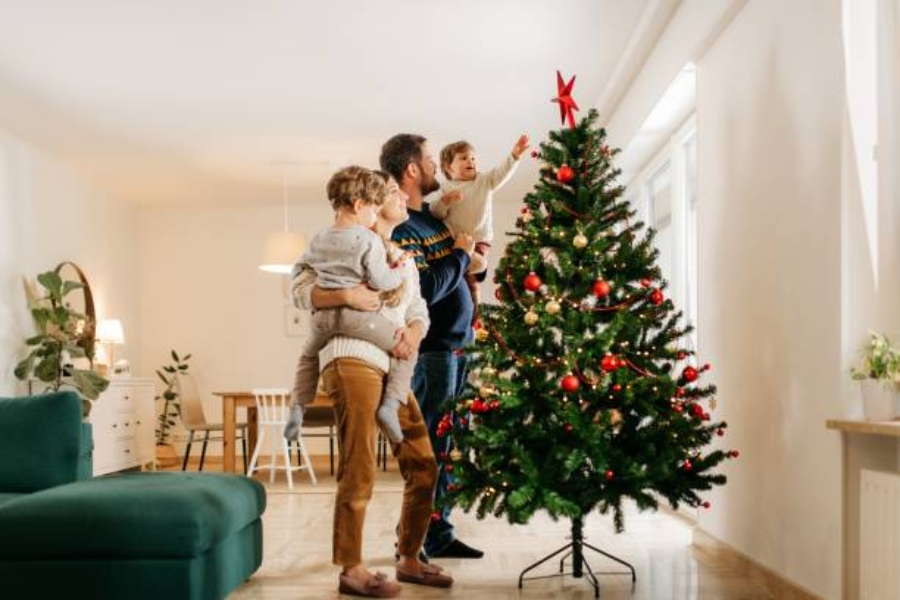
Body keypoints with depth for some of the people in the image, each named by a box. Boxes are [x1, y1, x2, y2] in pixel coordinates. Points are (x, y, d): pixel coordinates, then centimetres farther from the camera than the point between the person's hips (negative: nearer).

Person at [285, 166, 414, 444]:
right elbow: (381, 281, -12)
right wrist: (399, 269, 6)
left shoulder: (319, 239, 12)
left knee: (308, 354, 33)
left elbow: (299, 268, 26)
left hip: (323, 315, 6)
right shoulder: (369, 240, -8)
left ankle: (297, 407, 21)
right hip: (359, 314, -5)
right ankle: (390, 404, -6)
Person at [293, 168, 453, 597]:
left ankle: (408, 560, 20)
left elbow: (418, 313, 17)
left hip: (392, 368, 8)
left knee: (423, 467, 7)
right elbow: (299, 290, -2)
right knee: (358, 472, -8)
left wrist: (413, 333, -6)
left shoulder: (406, 261, 27)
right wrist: (346, 295, -18)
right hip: (352, 360, -8)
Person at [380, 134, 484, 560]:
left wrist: (471, 258, 9)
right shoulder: (398, 227, -14)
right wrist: (460, 254, -11)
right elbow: (426, 289, -23)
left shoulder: (431, 215, 14)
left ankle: (440, 533, 22)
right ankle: (415, 540, 5)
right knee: (429, 449, -4)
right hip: (432, 351, -9)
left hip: (457, 345, 9)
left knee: (446, 446, 13)